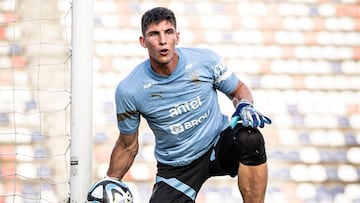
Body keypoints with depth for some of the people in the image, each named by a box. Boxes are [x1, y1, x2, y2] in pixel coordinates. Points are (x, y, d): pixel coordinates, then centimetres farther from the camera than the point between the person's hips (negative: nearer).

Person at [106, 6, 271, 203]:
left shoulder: (206, 60, -13)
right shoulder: (128, 91, -14)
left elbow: (238, 89, 6)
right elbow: (127, 146, 1)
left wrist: (244, 106, -17)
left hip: (219, 144, 0)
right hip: (176, 168, 0)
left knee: (250, 138, -33)